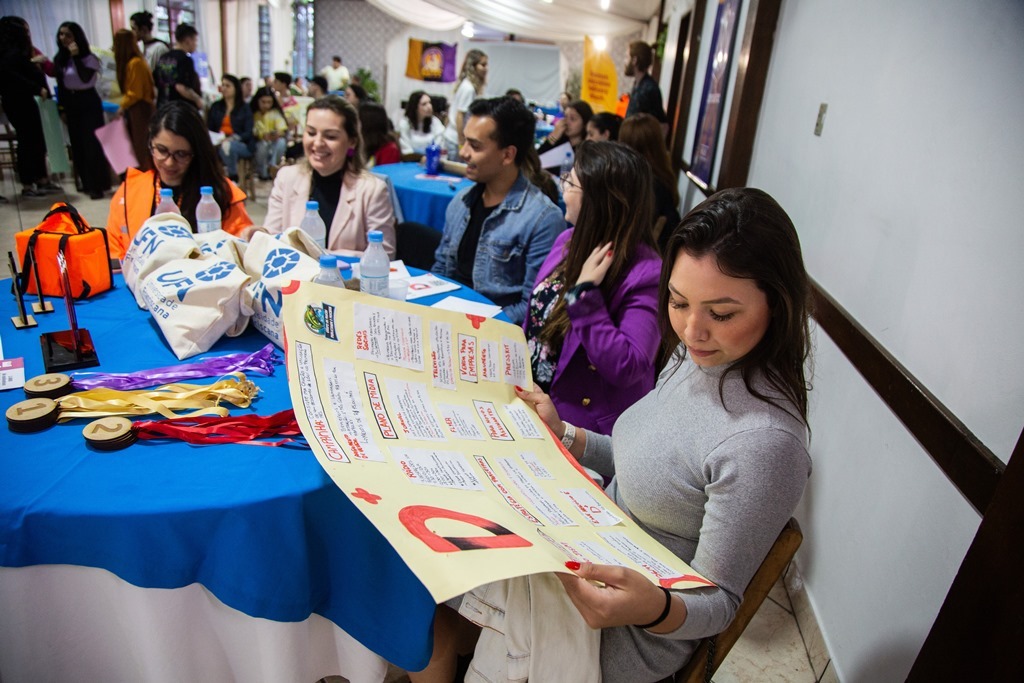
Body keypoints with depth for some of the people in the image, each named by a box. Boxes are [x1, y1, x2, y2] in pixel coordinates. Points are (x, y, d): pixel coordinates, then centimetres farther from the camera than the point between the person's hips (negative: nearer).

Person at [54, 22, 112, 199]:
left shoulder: (88, 57, -7)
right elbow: (60, 86, 11)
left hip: (88, 102, -6)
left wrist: (76, 57, -22)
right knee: (77, 144, 8)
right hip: (71, 104, 6)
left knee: (92, 143, -8)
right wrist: (62, 109, 8)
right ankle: (87, 183, 17)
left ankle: (97, 185, -5)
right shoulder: (60, 59, 8)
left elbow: (86, 78, -23)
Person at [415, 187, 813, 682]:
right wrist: (563, 434, -2)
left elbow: (717, 604, -21)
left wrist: (656, 609, -42)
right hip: (600, 554, 7)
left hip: (631, 637, -7)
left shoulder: (764, 441, -32)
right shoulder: (696, 358, -5)